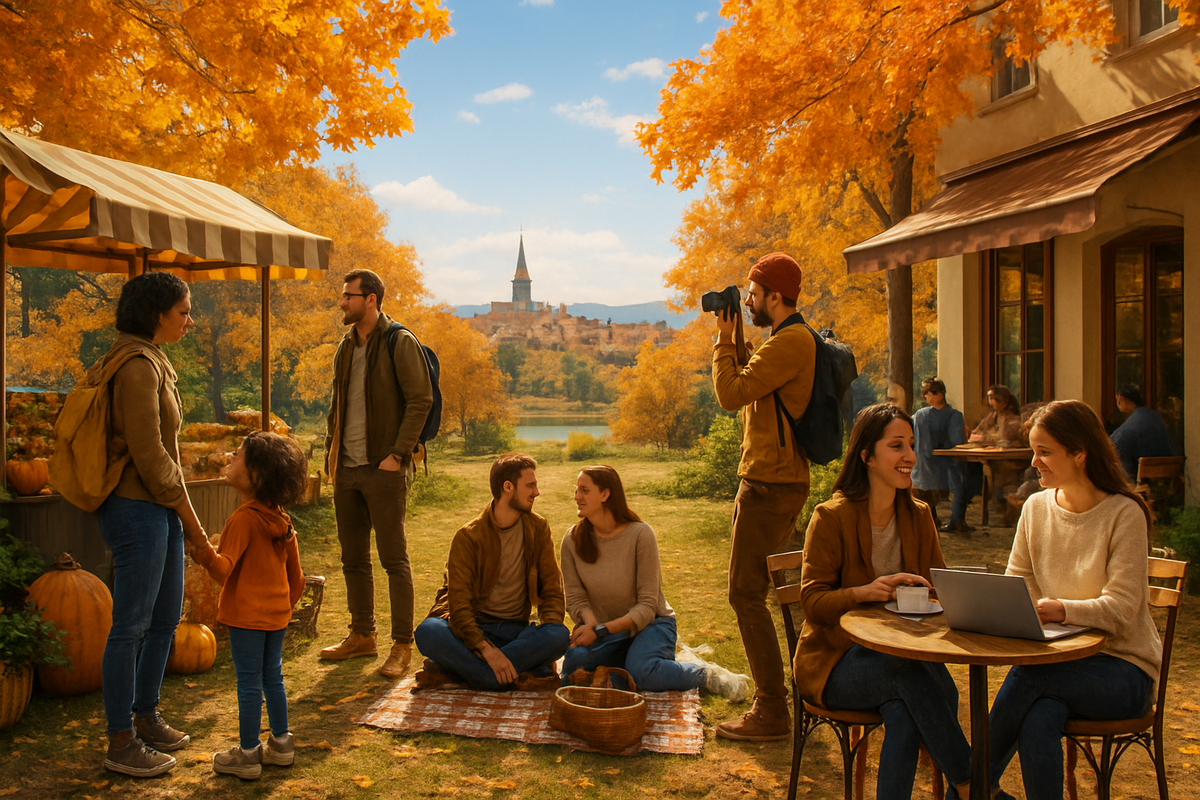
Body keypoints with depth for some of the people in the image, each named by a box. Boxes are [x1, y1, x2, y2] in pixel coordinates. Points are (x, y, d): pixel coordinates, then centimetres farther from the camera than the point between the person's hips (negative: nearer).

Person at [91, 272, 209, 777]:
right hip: (136, 509, -10)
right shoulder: (137, 367, -17)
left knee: (166, 617, 17)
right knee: (131, 625, 0)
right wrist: (188, 516, -10)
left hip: (159, 508, 10)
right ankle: (121, 744, 12)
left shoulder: (152, 362, 14)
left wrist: (183, 516, 14)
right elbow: (149, 455, -19)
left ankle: (146, 719, 31)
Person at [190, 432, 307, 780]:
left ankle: (247, 754, 12)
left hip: (246, 615, -7)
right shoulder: (282, 520, 5)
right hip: (277, 614, 7)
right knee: (273, 678, 18)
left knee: (249, 684, 2)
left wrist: (205, 552, -40)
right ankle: (281, 743, 27)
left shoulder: (243, 519, -19)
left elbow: (224, 570, -24)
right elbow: (296, 576, 12)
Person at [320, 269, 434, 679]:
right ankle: (362, 635, 26)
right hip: (347, 470, 7)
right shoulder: (345, 347, 15)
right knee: (353, 558, 13)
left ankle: (402, 645, 6)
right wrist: (331, 452, 12)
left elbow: (421, 400, -12)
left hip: (383, 469, -7)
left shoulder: (399, 343, -7)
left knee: (394, 558, -2)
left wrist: (398, 454, -17)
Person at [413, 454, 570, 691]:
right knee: (428, 632, -32)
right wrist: (487, 650, -32)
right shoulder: (468, 536, -10)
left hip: (516, 630, 4)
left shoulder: (538, 528, 2)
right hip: (474, 628, -3)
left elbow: (552, 588, 3)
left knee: (560, 636, -31)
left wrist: (549, 633, -17)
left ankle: (447, 669, -26)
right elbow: (459, 605, -17)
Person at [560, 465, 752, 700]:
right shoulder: (572, 540, -4)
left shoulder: (640, 534, -15)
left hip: (649, 623, -3)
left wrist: (602, 630, -27)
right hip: (602, 630, 3)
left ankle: (706, 674, -8)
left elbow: (647, 605, -16)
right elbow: (575, 598, -1)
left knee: (641, 670, -35)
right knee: (575, 660, -31)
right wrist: (591, 624, -24)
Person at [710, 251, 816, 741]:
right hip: (781, 481, 11)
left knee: (746, 593, -7)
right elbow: (749, 386, 21)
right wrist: (732, 340, 13)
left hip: (770, 486, -11)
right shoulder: (794, 341, 17)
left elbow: (730, 394, -20)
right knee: (781, 588, 17)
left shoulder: (789, 342, -17)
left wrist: (724, 339, -7)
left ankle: (771, 712, -1)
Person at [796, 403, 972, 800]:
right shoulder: (831, 517, -9)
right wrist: (863, 592, -30)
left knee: (904, 711, -31)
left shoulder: (919, 516, 7)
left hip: (897, 653, 4)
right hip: (837, 660, -3)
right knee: (911, 674, -33)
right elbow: (812, 600, -11)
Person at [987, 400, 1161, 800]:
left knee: (1028, 675, -30)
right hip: (1059, 659, 3)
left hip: (1122, 667, -3)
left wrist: (1062, 610, -35)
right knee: (1039, 719, -32)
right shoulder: (1036, 508, 5)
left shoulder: (1124, 514, -11)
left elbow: (1121, 608, -18)